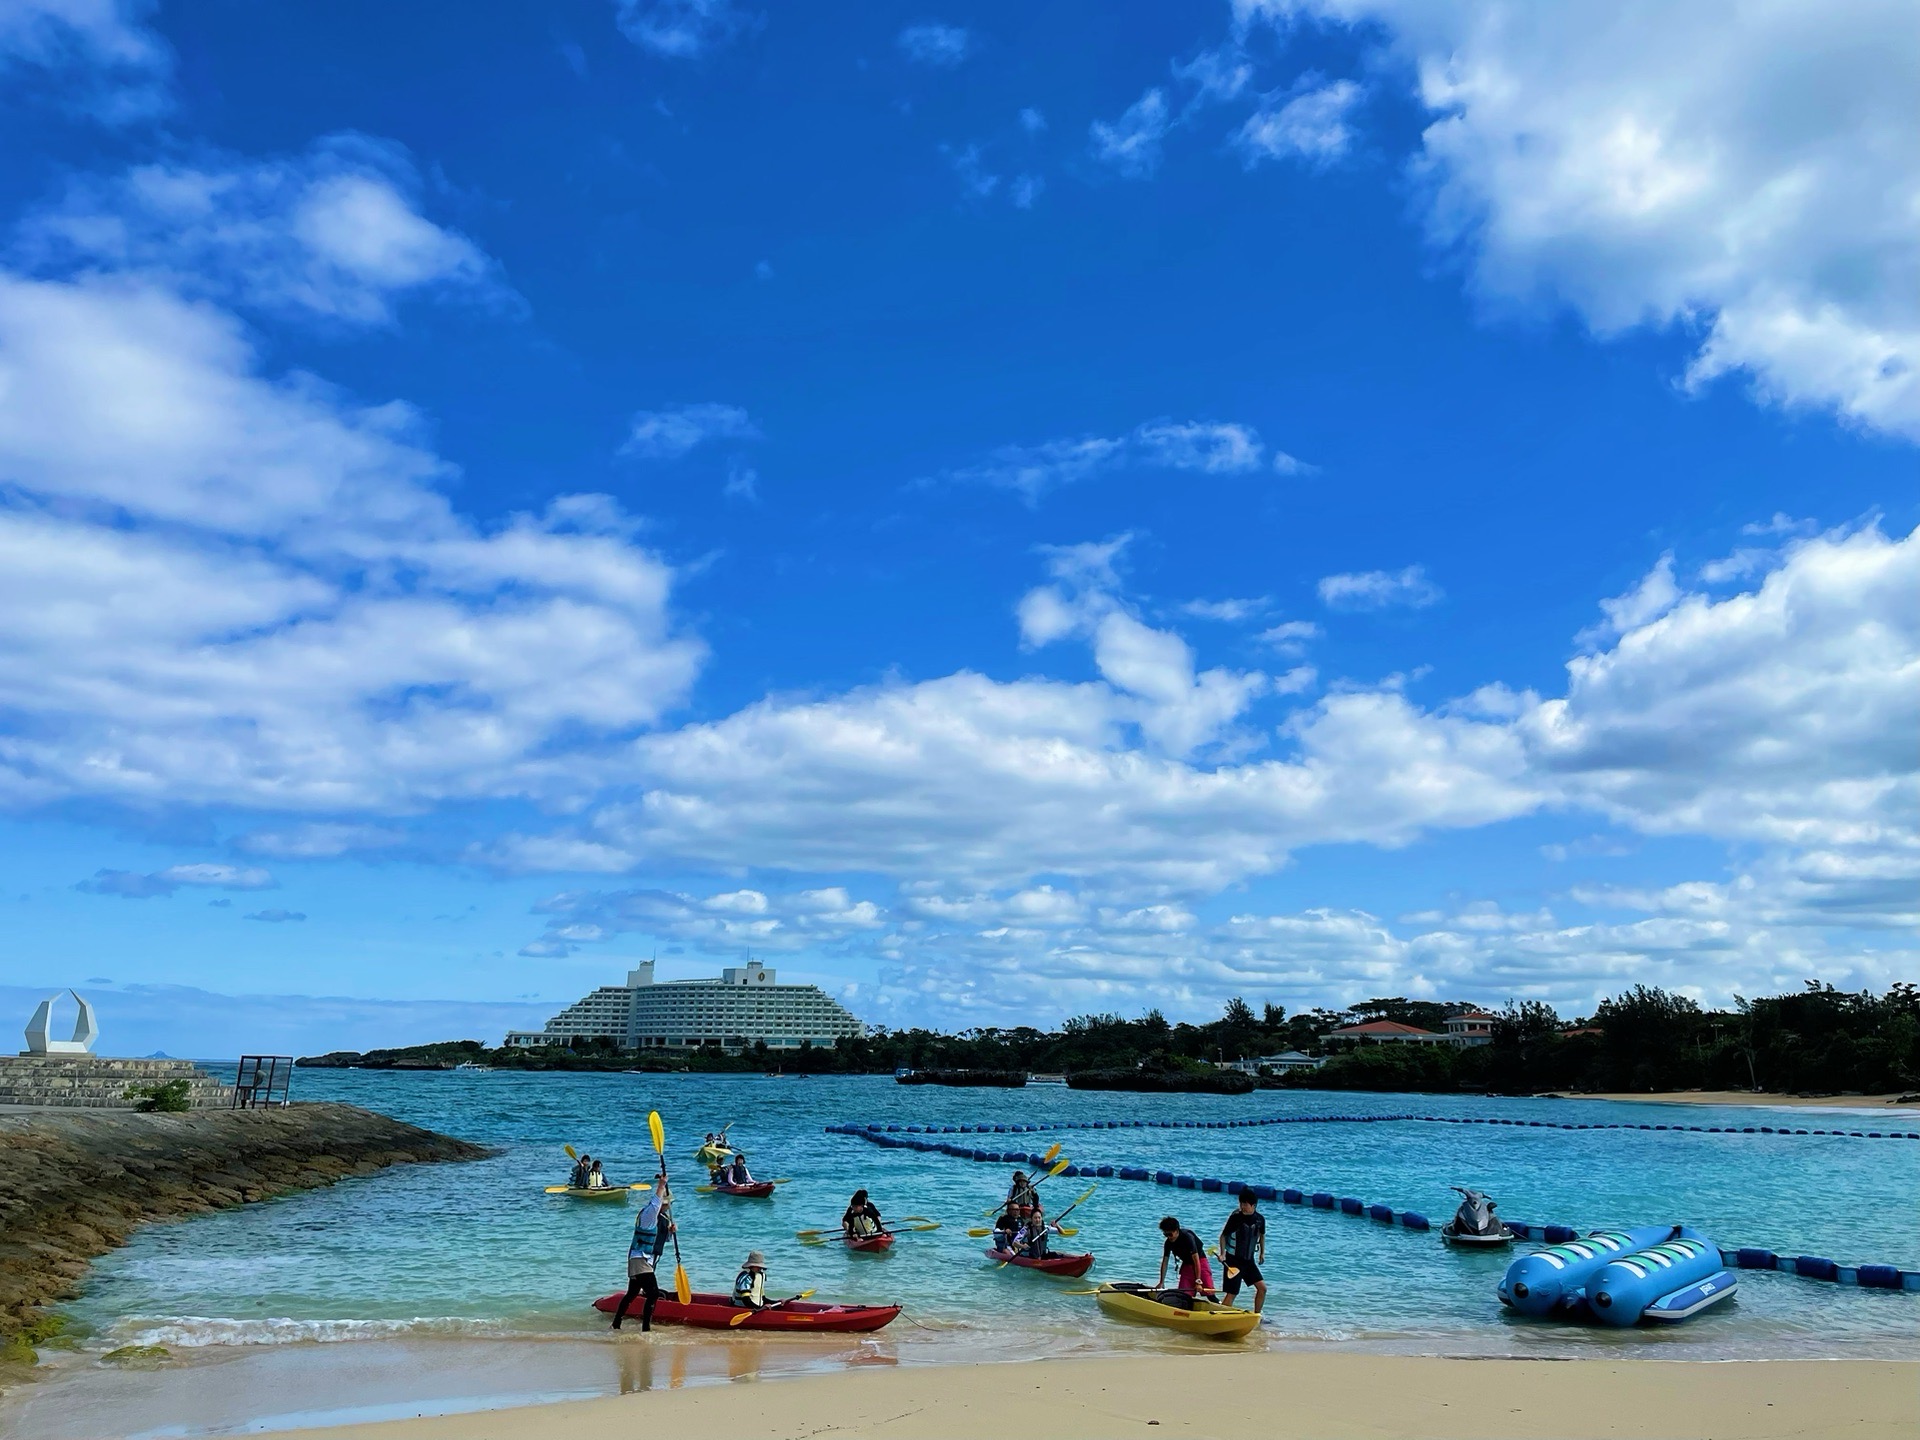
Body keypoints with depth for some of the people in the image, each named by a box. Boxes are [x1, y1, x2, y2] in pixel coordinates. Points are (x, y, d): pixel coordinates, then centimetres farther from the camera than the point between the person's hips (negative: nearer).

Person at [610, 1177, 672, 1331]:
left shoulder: (664, 1217, 12)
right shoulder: (648, 1213, -16)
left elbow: (662, 1236, 17)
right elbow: (655, 1204, -39)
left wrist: (670, 1230, -4)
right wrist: (661, 1186, -44)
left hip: (648, 1260, 10)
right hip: (640, 1260, -10)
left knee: (632, 1294, 21)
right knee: (654, 1294, -19)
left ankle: (615, 1325, 33)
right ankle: (645, 1329, -16)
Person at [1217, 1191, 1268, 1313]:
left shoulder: (1260, 1219, -3)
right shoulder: (1235, 1217, -16)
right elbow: (1223, 1235, -8)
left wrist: (1262, 1253, 15)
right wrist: (1222, 1254, -17)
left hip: (1249, 1260, 5)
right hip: (1233, 1260, -5)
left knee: (1262, 1288, 2)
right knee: (1231, 1293, -7)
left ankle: (1256, 1316, 17)